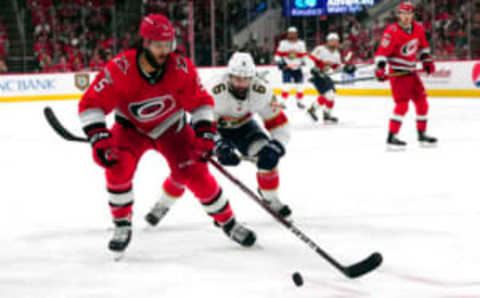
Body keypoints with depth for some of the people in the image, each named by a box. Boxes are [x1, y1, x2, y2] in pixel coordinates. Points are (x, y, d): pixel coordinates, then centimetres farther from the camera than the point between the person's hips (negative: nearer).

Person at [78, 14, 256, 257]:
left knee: (196, 173, -11)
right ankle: (122, 225, -4)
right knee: (119, 166, -25)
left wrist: (204, 132, -19)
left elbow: (200, 102, -8)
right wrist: (99, 138, -34)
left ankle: (228, 222, 9)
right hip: (131, 127, -1)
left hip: (171, 127, 1)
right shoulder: (120, 69, -30)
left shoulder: (181, 68, -23)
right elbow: (91, 105, -24)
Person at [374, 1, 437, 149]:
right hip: (397, 73, -8)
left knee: (422, 103, 12)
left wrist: (427, 60, 12)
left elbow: (423, 46, 21)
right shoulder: (392, 31, -18)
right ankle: (391, 137, -16)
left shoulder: (418, 28, 4)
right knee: (402, 104, -18)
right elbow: (382, 51, -22)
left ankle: (422, 134, 26)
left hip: (411, 72, 8)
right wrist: (380, 68, -32)